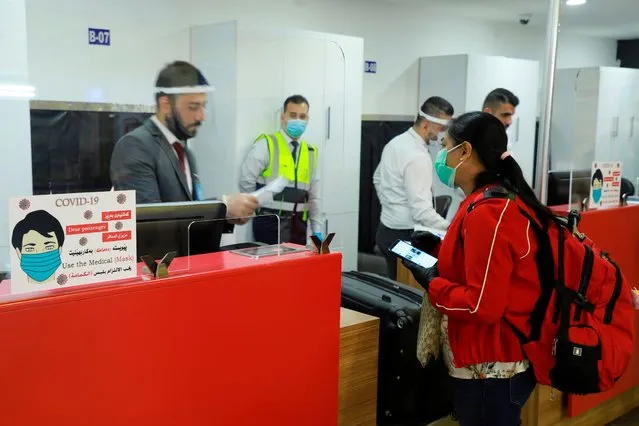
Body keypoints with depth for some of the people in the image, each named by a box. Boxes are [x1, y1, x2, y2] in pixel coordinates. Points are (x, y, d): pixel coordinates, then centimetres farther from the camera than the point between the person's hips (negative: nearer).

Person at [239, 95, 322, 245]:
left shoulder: (311, 152, 12)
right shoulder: (267, 144, -5)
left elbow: (314, 196, 15)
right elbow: (246, 180, -10)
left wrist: (317, 230, 9)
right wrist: (260, 207, -1)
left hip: (298, 223, 5)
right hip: (271, 221, -5)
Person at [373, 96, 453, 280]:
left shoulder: (396, 142, 7)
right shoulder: (417, 156, -22)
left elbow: (378, 178, 22)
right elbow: (421, 210, -25)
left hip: (387, 230, 10)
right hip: (405, 236, -10)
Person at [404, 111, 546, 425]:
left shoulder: (487, 214, -25)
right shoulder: (501, 199, 7)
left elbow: (482, 305, -26)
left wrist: (431, 283, -14)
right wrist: (439, 249, 8)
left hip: (490, 367, -10)